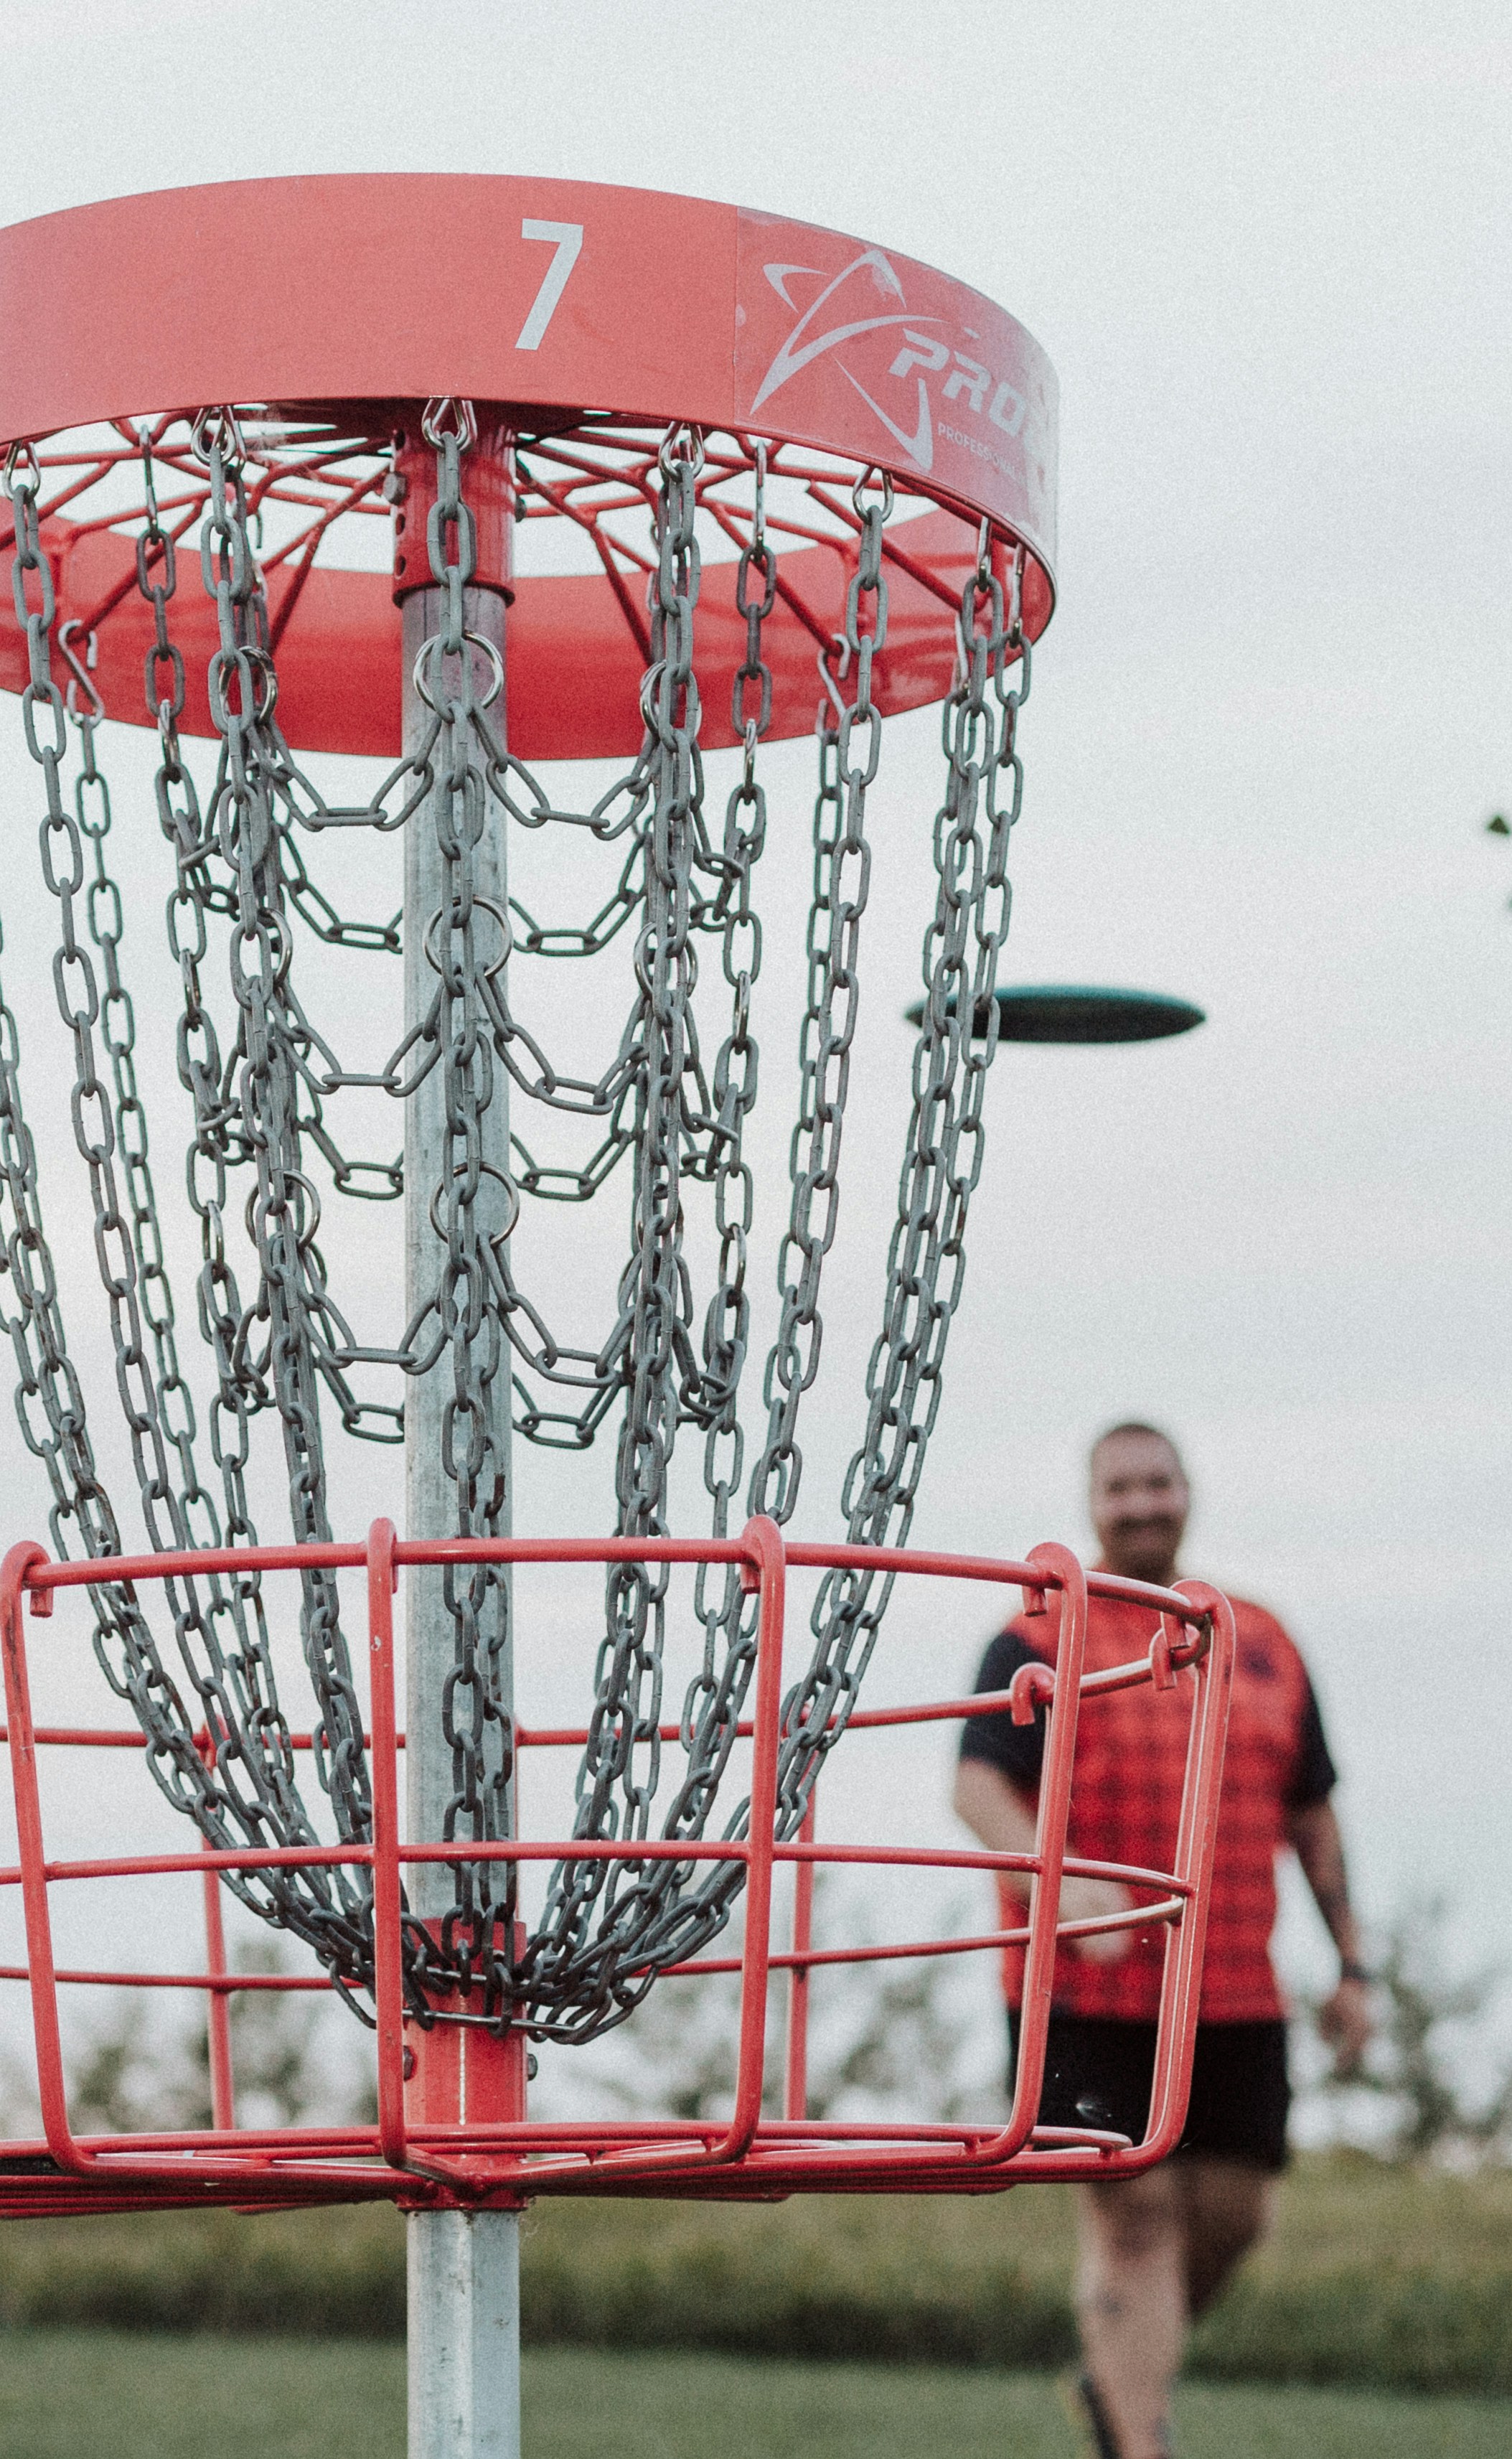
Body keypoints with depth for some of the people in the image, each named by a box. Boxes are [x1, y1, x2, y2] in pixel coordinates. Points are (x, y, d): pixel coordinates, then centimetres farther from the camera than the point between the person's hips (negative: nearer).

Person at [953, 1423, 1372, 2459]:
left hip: (1237, 1994, 4)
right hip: (1090, 1993, -4)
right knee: (1133, 2211, -7)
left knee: (1230, 2213, 5)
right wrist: (1058, 1878, -31)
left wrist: (1351, 1965, 15)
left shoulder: (1262, 1643, 14)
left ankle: (1118, 2376, 30)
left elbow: (1311, 1815, 19)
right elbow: (978, 1788, -13)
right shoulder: (1041, 1643, 0)